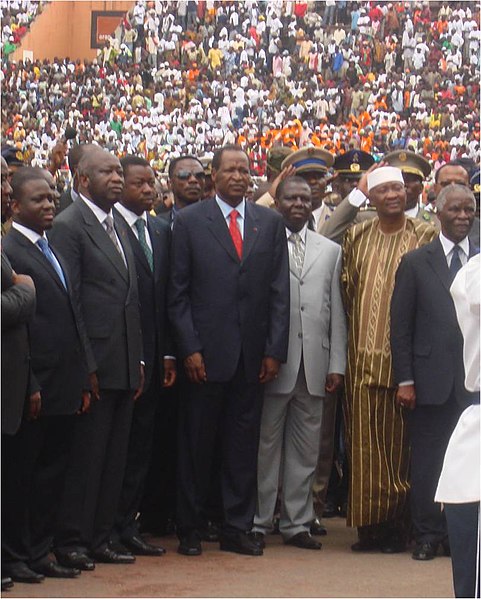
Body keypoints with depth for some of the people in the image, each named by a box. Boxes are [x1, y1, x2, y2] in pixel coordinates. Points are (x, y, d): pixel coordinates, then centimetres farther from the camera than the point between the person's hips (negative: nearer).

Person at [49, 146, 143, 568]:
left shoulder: (119, 228, 17)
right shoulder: (69, 225, -9)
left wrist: (139, 359, 14)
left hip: (125, 363, 8)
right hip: (94, 364, -8)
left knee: (114, 458, 11)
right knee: (85, 455, -2)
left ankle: (100, 538, 19)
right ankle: (71, 542, 7)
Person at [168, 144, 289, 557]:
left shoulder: (270, 223, 9)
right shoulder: (190, 221, 2)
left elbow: (279, 291, 7)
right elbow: (178, 292, -1)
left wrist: (274, 350, 0)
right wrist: (189, 348, -8)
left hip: (252, 353, 2)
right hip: (205, 352, -2)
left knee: (243, 444, 6)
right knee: (197, 442, 5)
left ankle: (237, 529, 14)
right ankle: (190, 529, 14)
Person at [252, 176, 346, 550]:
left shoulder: (330, 251, 15)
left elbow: (336, 312, 12)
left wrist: (337, 364, 5)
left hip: (313, 363, 4)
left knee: (305, 449, 7)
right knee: (265, 445, 2)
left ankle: (297, 523, 15)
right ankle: (258, 522, 11)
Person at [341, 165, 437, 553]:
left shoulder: (426, 237, 2)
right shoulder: (356, 237, 12)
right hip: (362, 358, 3)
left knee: (399, 445, -1)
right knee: (365, 444, 1)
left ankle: (396, 525, 6)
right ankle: (370, 524, 7)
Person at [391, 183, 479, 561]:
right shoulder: (416, 263, 5)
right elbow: (401, 327, 3)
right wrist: (404, 380, -3)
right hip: (432, 380, -1)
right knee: (427, 461, 4)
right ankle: (428, 534, 14)